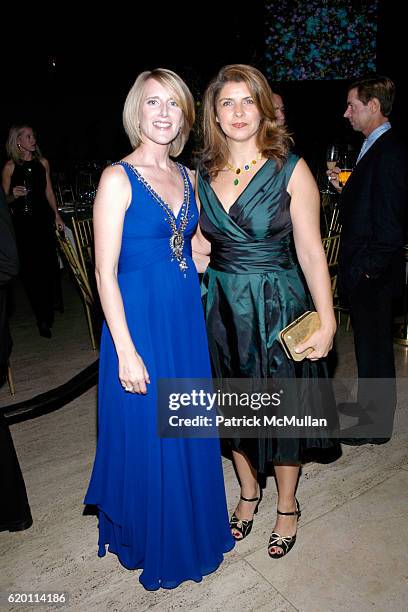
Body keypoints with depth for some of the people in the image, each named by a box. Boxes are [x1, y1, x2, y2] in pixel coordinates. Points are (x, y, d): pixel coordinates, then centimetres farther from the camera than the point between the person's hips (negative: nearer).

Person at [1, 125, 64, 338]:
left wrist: (56, 215, 11)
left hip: (43, 219, 3)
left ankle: (48, 311, 21)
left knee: (49, 266, -1)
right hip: (22, 222, -3)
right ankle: (43, 319, 11)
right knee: (30, 269, 1)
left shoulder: (42, 162, 8)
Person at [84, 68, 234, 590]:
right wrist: (125, 350, -16)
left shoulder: (187, 177, 9)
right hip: (141, 319, -6)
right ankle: (155, 545, 35)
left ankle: (192, 526, 44)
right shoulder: (118, 178, -10)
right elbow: (105, 271, -13)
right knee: (148, 435, 9)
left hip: (188, 317, 6)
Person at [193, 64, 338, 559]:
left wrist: (326, 320, -14)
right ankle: (248, 494, 43)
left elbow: (310, 250, -11)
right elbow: (200, 244, 10)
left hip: (277, 305, -4)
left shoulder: (290, 169, -8)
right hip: (222, 305, 4)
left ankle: (287, 507, 37)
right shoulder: (204, 173, 4)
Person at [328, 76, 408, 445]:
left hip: (373, 272, -9)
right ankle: (369, 402, 38)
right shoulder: (373, 148, 14)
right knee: (368, 340, 20)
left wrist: (368, 269, -21)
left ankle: (378, 426, 19)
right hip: (360, 267, 9)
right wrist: (343, 187, 4)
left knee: (374, 344, 3)